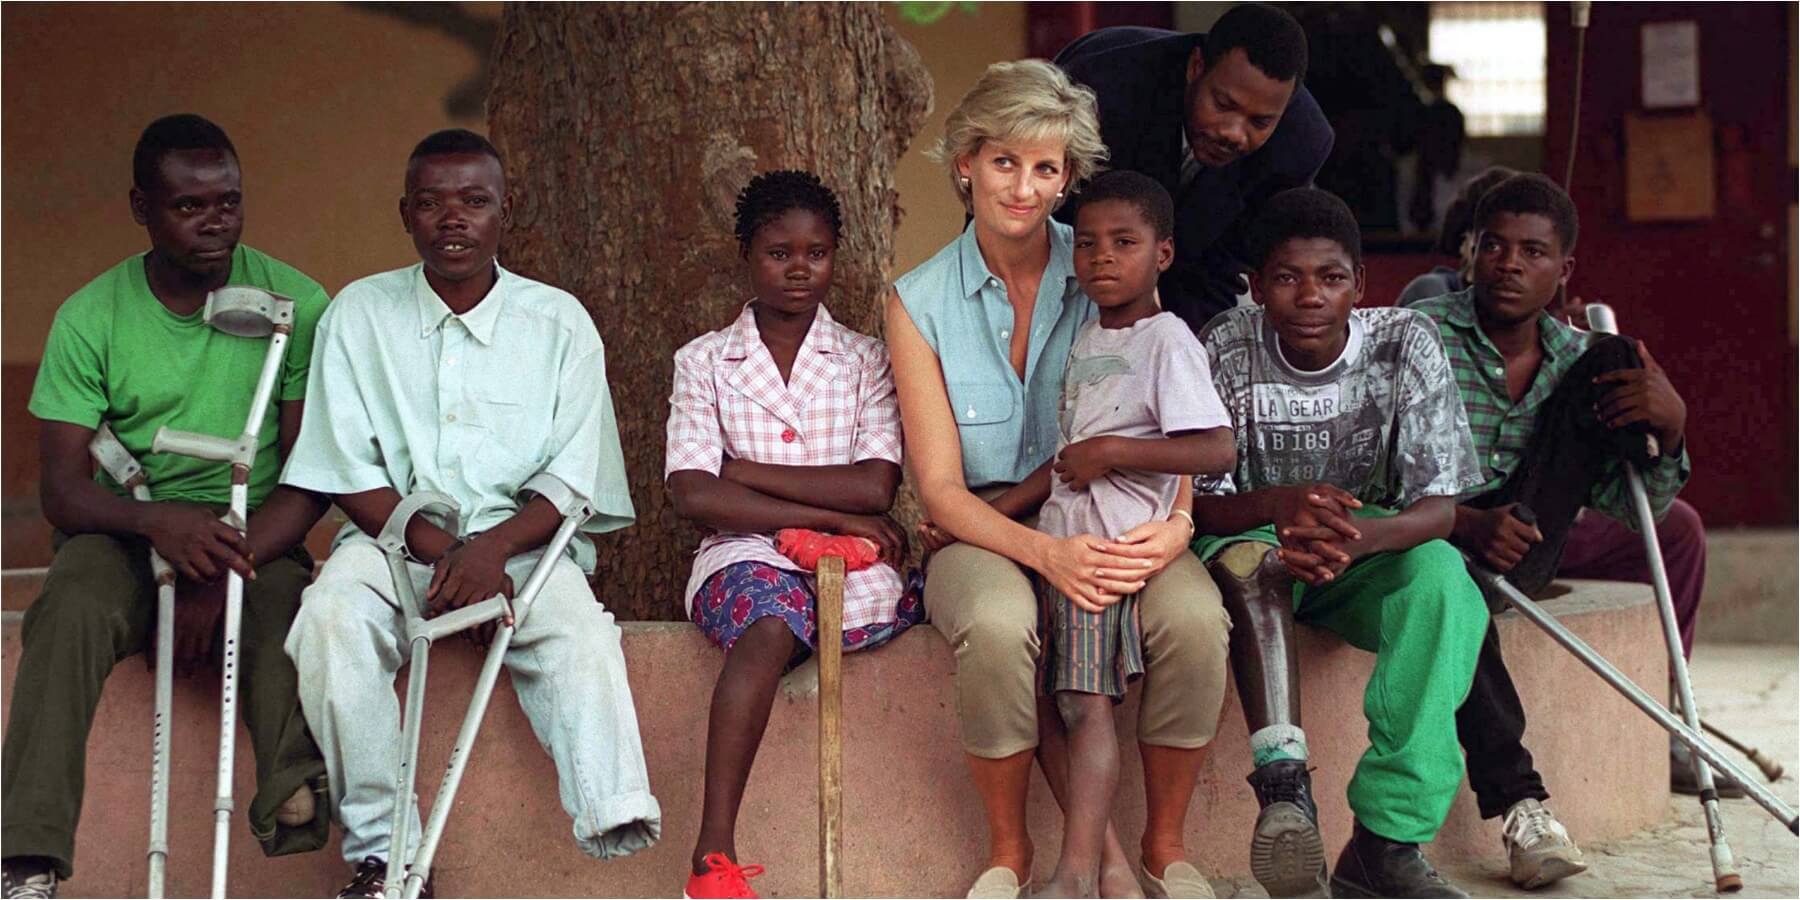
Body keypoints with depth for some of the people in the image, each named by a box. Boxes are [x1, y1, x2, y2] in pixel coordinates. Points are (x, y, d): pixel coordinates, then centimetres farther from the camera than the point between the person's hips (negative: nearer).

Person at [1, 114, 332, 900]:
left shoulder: (294, 303, -2)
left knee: (283, 608, -34)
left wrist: (226, 570, -21)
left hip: (257, 535, 0)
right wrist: (157, 520, -29)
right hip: (127, 532, 0)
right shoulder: (89, 318, 0)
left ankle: (300, 801, -52)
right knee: (71, 611, -31)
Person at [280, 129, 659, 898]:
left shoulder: (559, 322, 7)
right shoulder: (359, 313, 8)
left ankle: (616, 820, -50)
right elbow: (350, 473, 2)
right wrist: (436, 547, -13)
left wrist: (492, 547, -18)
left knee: (579, 629, -33)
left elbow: (573, 482, 1)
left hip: (521, 539, 0)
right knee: (331, 616, -31)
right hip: (394, 537, 1)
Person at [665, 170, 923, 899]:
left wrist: (745, 470, -5)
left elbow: (875, 487, -5)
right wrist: (833, 514, -11)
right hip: (743, 556, -3)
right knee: (773, 612, -35)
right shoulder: (703, 362, 8)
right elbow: (694, 496, -7)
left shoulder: (866, 360, 11)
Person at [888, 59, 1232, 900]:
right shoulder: (920, 302, -1)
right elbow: (940, 487, -6)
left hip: (1111, 522, 1)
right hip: (984, 534, -1)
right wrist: (1046, 552, -24)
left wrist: (1175, 521, -22)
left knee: (1195, 617, -31)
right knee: (998, 625, -36)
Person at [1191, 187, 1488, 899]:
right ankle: (1283, 786, -48)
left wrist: (1359, 537, -41)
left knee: (1442, 575, -32)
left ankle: (1386, 841, -33)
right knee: (1246, 557, -36)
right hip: (1251, 543, -1)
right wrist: (1277, 506, -39)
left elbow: (1438, 506, -17)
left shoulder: (1405, 345, -14)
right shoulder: (1226, 350, -15)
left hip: (1370, 552, 1)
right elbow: (1199, 502, -15)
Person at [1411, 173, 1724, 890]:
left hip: (1530, 537, 5)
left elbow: (1634, 510, 1)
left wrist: (1669, 426, -19)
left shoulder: (1579, 358, 6)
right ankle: (1516, 801, -40)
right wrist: (1470, 525, -34)